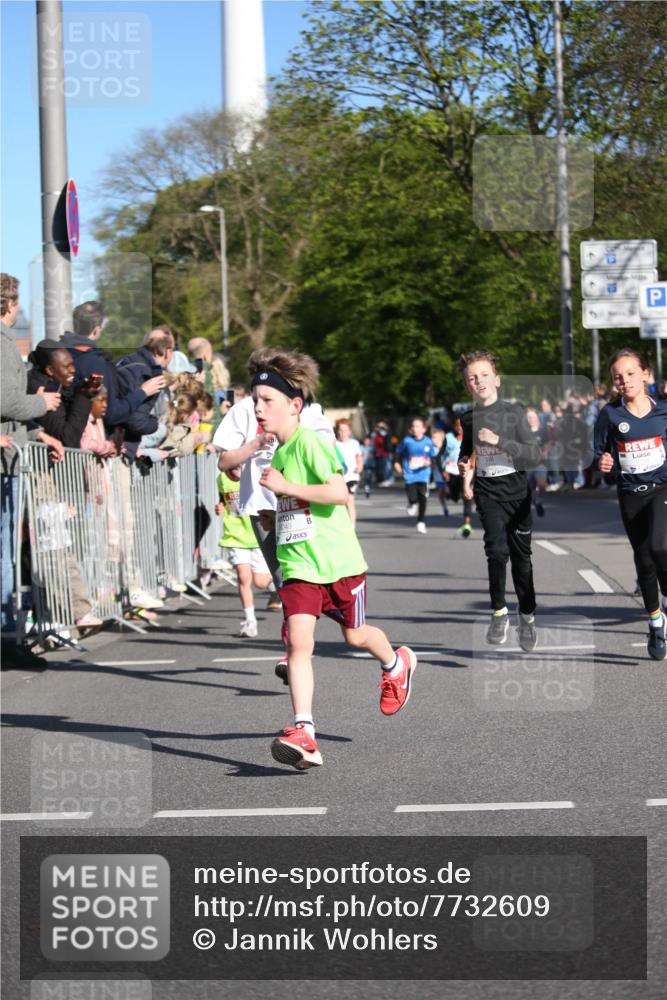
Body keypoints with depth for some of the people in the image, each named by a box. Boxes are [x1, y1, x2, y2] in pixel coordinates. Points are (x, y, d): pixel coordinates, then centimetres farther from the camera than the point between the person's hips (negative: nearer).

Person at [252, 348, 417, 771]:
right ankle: (304, 734, -18)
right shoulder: (279, 452, 12)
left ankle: (397, 664, 48)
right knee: (298, 642, -12)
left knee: (354, 634, 14)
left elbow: (340, 492, -26)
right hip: (298, 566, 6)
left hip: (339, 561, -6)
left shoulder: (310, 441, -15)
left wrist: (285, 487, -26)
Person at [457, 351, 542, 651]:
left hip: (517, 491, -1)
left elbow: (534, 455, -12)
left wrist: (499, 441, -21)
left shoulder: (514, 412, -5)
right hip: (487, 492, 1)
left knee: (521, 557, 7)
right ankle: (499, 612, -8)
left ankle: (527, 617, 25)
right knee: (497, 549, -22)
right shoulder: (468, 419, 6)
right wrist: (465, 469, 6)